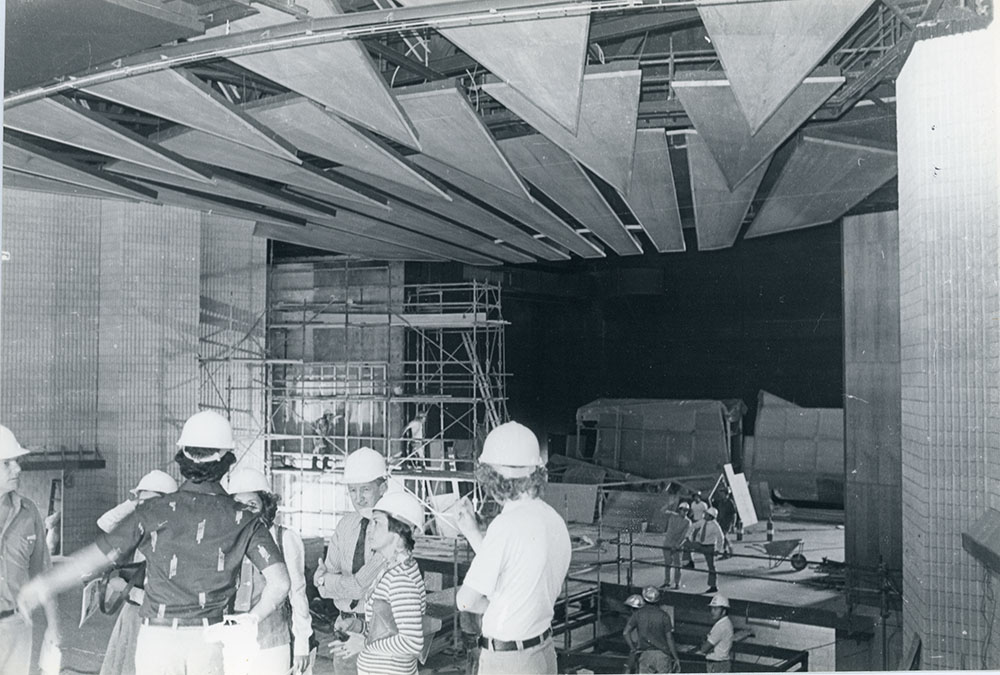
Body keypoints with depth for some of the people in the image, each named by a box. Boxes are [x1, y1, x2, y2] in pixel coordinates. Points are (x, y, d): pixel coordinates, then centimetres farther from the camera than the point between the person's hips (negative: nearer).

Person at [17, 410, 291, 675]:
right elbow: (280, 582, -11)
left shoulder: (155, 513, -6)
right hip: (209, 637, 1)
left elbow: (94, 558, -4)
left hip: (158, 636, -1)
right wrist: (251, 619, 1)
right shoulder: (243, 520, -3)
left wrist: (45, 584, 10)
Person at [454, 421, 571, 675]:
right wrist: (472, 532, 12)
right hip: (543, 651, 8)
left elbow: (467, 600, -17)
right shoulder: (554, 520, 1)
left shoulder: (507, 525, -23)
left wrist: (494, 608, 3)